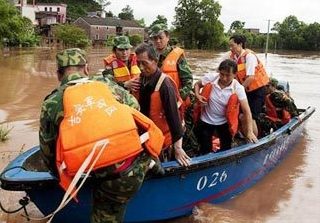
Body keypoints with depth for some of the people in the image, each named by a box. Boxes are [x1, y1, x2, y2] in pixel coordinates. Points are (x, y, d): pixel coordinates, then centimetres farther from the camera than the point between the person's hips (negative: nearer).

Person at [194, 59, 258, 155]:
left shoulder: (238, 88, -21)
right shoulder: (210, 78, -18)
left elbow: (246, 110, -20)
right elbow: (197, 84, 4)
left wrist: (249, 131, -25)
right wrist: (197, 95, -17)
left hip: (224, 122, 0)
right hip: (206, 121, 0)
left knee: (226, 150, 15)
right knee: (205, 150, 12)